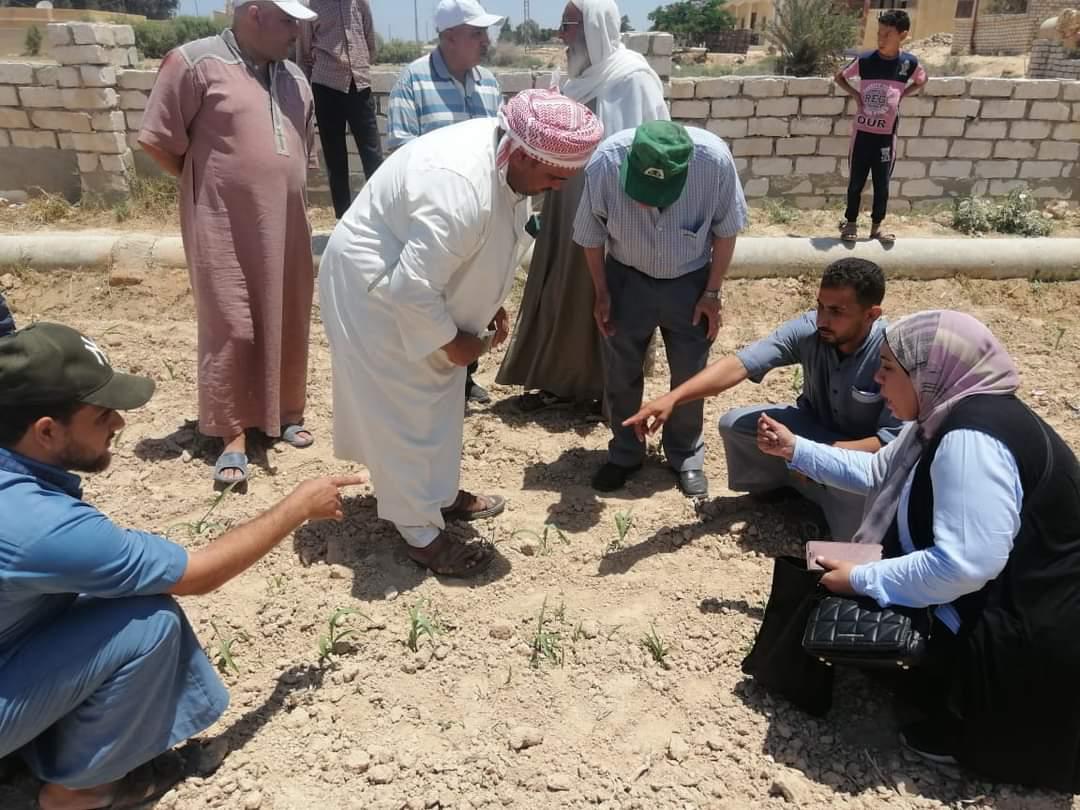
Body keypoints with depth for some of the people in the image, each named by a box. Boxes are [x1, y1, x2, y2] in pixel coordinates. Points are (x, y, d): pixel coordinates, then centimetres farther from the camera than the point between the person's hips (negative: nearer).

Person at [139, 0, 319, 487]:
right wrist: (208, 185, 3)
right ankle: (233, 435, 8)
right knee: (231, 328, -1)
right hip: (225, 226, -5)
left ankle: (286, 410, 28)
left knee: (287, 323, 11)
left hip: (286, 225, 6)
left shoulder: (293, 76, 11)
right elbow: (158, 141, -7)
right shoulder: (195, 62, -8)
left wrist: (284, 187, 15)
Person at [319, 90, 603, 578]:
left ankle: (442, 492, 36)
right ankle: (421, 533, 11)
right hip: (376, 287, -10)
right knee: (404, 406, -2)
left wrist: (492, 305, 6)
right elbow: (412, 287, -35)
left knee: (439, 392, 18)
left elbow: (488, 245, 10)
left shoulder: (505, 159, -6)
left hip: (416, 279, 10)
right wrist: (452, 341, -21)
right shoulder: (460, 188, -37)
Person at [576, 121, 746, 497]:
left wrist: (712, 292, -6)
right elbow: (591, 234, -10)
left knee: (689, 375, 9)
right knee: (620, 373, 9)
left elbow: (726, 229, -10)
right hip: (626, 279, 1)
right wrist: (601, 292, -4)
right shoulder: (605, 161, -29)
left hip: (689, 281, 0)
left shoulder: (715, 159, -30)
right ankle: (624, 452, 31)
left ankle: (686, 455, 30)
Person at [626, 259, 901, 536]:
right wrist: (672, 398, -44)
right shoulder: (807, 329, -23)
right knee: (733, 423, -12)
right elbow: (738, 364, -32)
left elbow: (893, 441, -30)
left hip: (866, 449, -4)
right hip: (814, 423, 4)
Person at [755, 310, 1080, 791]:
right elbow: (878, 473, 16)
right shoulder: (952, 415, 3)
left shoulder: (971, 439, -28)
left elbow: (962, 565, -34)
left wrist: (861, 580, -23)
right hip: (999, 607, 10)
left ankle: (959, 734, 9)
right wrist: (796, 450, 13)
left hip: (1030, 637, -10)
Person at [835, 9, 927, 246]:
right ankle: (850, 223, 21)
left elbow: (922, 81, 15)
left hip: (887, 135, 1)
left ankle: (876, 226, 20)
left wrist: (901, 95, 1)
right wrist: (855, 94, -5)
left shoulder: (909, 63, -5)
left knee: (882, 184, 7)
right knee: (856, 182, 6)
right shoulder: (864, 61, -7)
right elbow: (839, 77, 9)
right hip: (862, 132, 0)